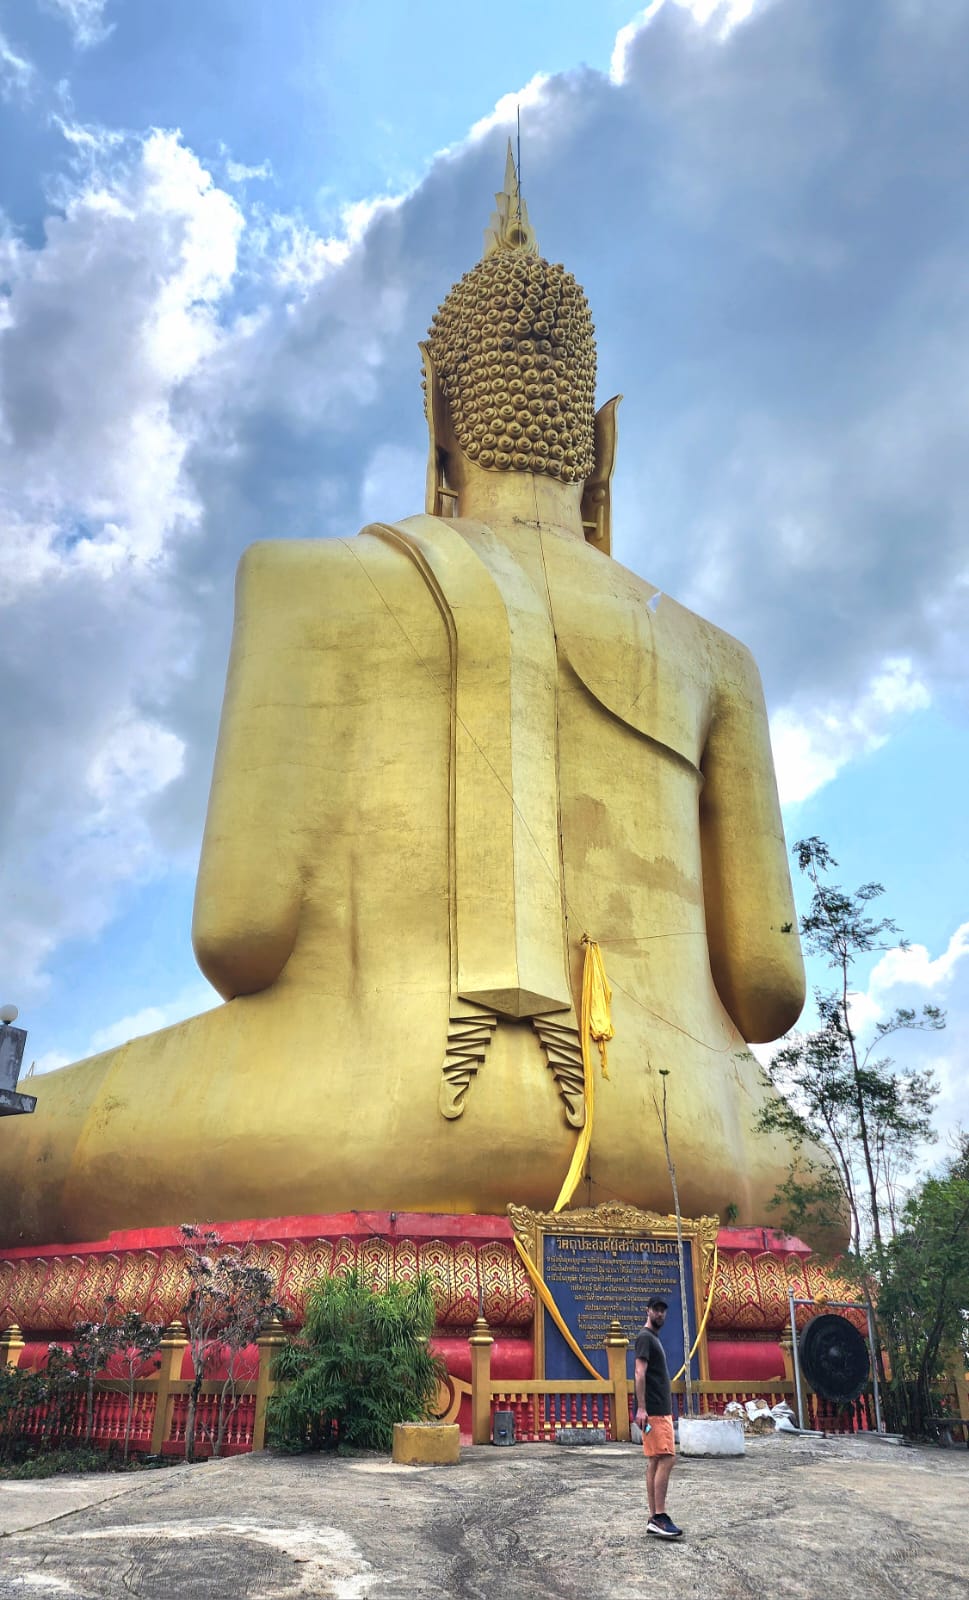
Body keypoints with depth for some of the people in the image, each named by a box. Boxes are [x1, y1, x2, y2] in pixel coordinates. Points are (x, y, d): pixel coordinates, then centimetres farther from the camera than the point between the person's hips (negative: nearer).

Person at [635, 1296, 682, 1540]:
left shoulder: (654, 1338, 20)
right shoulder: (645, 1337, -9)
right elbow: (640, 1373, -17)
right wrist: (641, 1408, -24)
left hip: (661, 1410, 9)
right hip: (653, 1410, -9)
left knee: (655, 1461, 7)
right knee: (666, 1458, -13)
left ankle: (654, 1519, 8)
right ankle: (659, 1517, -13)